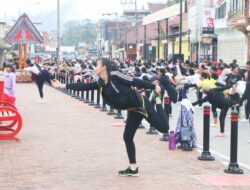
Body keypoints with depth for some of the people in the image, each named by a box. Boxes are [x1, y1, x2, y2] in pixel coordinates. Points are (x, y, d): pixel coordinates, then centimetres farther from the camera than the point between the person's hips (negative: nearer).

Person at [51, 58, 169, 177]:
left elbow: (135, 82, -18)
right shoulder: (100, 84, 4)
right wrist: (62, 86, 4)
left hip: (141, 104, -8)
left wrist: (153, 87, -15)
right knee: (127, 137, 6)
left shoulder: (114, 76, -19)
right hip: (133, 110, 8)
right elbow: (83, 86, 5)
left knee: (163, 128, -7)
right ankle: (133, 168, 14)